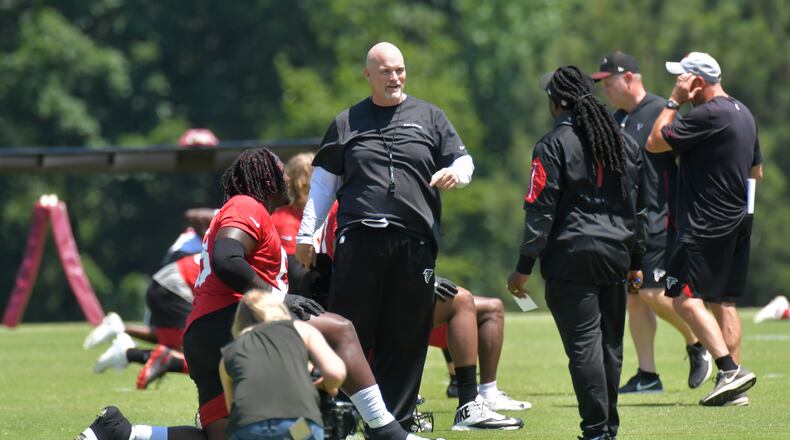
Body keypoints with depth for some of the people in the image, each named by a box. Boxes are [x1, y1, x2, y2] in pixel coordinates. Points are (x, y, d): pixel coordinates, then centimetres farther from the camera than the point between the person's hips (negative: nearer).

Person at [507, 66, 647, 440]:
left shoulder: (554, 145, -8)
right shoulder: (624, 143, 12)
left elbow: (540, 209, -11)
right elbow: (638, 206, 16)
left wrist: (524, 266, -7)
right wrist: (635, 261, 21)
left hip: (572, 257, -6)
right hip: (616, 253, 6)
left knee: (584, 344, -7)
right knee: (610, 343, 12)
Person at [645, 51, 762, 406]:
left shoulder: (707, 115, -16)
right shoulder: (743, 114, 15)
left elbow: (654, 143, -12)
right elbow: (757, 171, 24)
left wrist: (674, 102, -5)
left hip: (706, 226, -9)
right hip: (738, 221, 9)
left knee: (685, 298, -9)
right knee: (724, 301, 10)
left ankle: (730, 369, -20)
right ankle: (733, 388, 5)